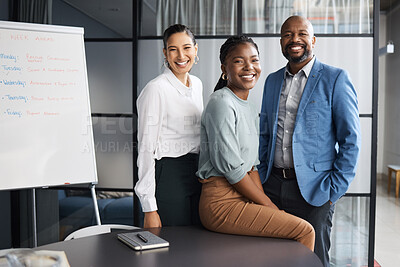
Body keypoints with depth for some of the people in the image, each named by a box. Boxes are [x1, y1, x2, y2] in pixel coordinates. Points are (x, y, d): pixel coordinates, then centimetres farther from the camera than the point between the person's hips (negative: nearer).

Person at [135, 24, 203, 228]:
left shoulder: (197, 84, 11)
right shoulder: (156, 89, -12)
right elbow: (146, 149, -13)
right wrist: (149, 208, -16)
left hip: (197, 175, 7)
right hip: (168, 178, -7)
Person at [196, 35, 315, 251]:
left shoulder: (250, 110, 15)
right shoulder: (221, 103, -13)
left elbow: (252, 166, 14)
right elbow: (230, 166, -17)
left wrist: (266, 204, 0)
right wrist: (268, 205, -10)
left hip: (243, 198, 9)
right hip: (221, 202, -9)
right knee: (304, 231, -13)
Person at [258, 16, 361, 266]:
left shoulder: (335, 78, -4)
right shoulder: (272, 81, 12)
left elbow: (351, 139, -6)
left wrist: (335, 190, -9)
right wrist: (263, 177, 10)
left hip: (313, 189, -4)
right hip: (273, 186, 5)